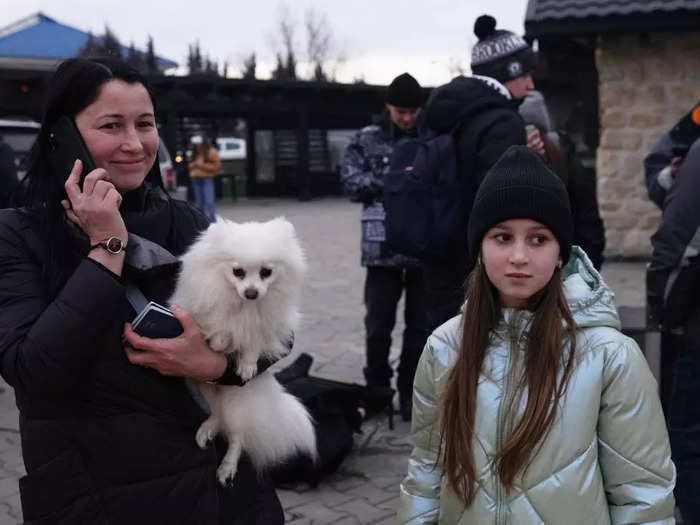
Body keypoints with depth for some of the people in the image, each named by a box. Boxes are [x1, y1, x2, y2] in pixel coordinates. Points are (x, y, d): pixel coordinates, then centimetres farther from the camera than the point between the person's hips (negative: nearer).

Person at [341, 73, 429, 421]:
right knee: (378, 325, 6)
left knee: (421, 325, 8)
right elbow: (351, 180, -5)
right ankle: (377, 391, 23)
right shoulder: (368, 139, 6)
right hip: (384, 245, 0)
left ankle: (410, 392, 22)